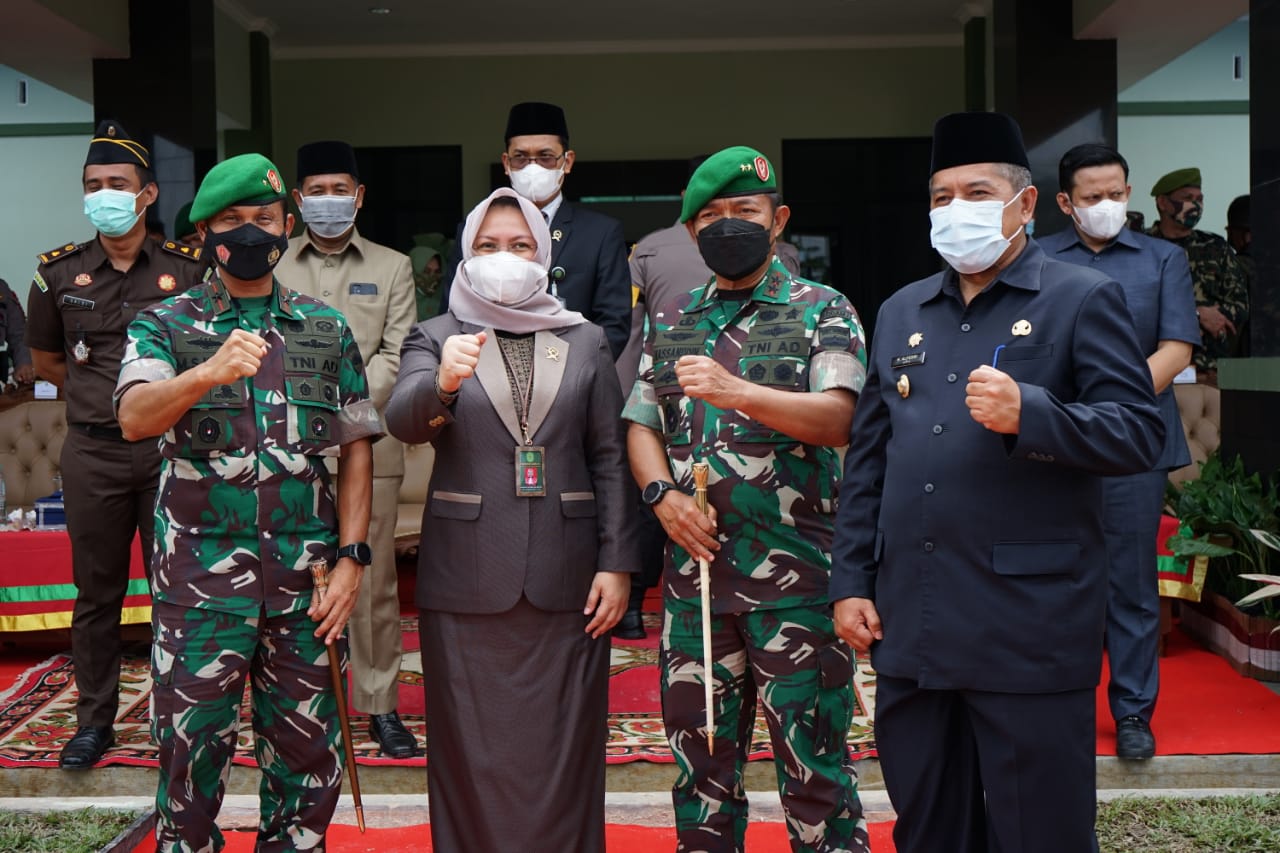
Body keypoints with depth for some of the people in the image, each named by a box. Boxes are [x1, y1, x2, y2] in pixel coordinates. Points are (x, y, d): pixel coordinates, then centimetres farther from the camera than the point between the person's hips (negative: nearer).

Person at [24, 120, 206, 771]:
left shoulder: (186, 270, 0)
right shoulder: (59, 273, 6)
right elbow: (45, 362, 18)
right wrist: (102, 393, 10)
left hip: (169, 446, -1)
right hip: (92, 453, 2)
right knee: (96, 592, 9)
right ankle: (94, 721, 21)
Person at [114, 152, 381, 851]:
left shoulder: (327, 331, 8)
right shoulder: (164, 325, 2)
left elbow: (356, 448, 7)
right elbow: (134, 418, -16)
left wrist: (350, 558, -2)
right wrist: (208, 374, -35)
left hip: (305, 577, 2)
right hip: (200, 575, -2)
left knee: (306, 753, 10)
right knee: (191, 747, 6)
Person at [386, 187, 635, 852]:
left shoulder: (586, 342, 9)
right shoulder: (437, 337, 6)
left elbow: (609, 459, 6)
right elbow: (402, 421, -13)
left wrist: (617, 563, -2)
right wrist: (443, 383, -34)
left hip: (565, 580, 1)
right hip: (468, 579, -1)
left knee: (562, 753, 6)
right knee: (472, 754, 6)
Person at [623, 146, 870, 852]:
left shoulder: (822, 311, 1)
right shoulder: (670, 322, 15)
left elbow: (836, 419, -12)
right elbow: (641, 424, 14)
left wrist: (737, 392, -27)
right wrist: (662, 494, -5)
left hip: (794, 567, -4)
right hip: (693, 563, 5)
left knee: (812, 755, 0)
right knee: (699, 749, 14)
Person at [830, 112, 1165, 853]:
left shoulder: (1084, 299, -1)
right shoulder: (902, 312, 15)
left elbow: (1142, 432, -9)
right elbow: (868, 459, 15)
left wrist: (1029, 413, -25)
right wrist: (852, 581, 10)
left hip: (1030, 627, -5)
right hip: (911, 624, 5)